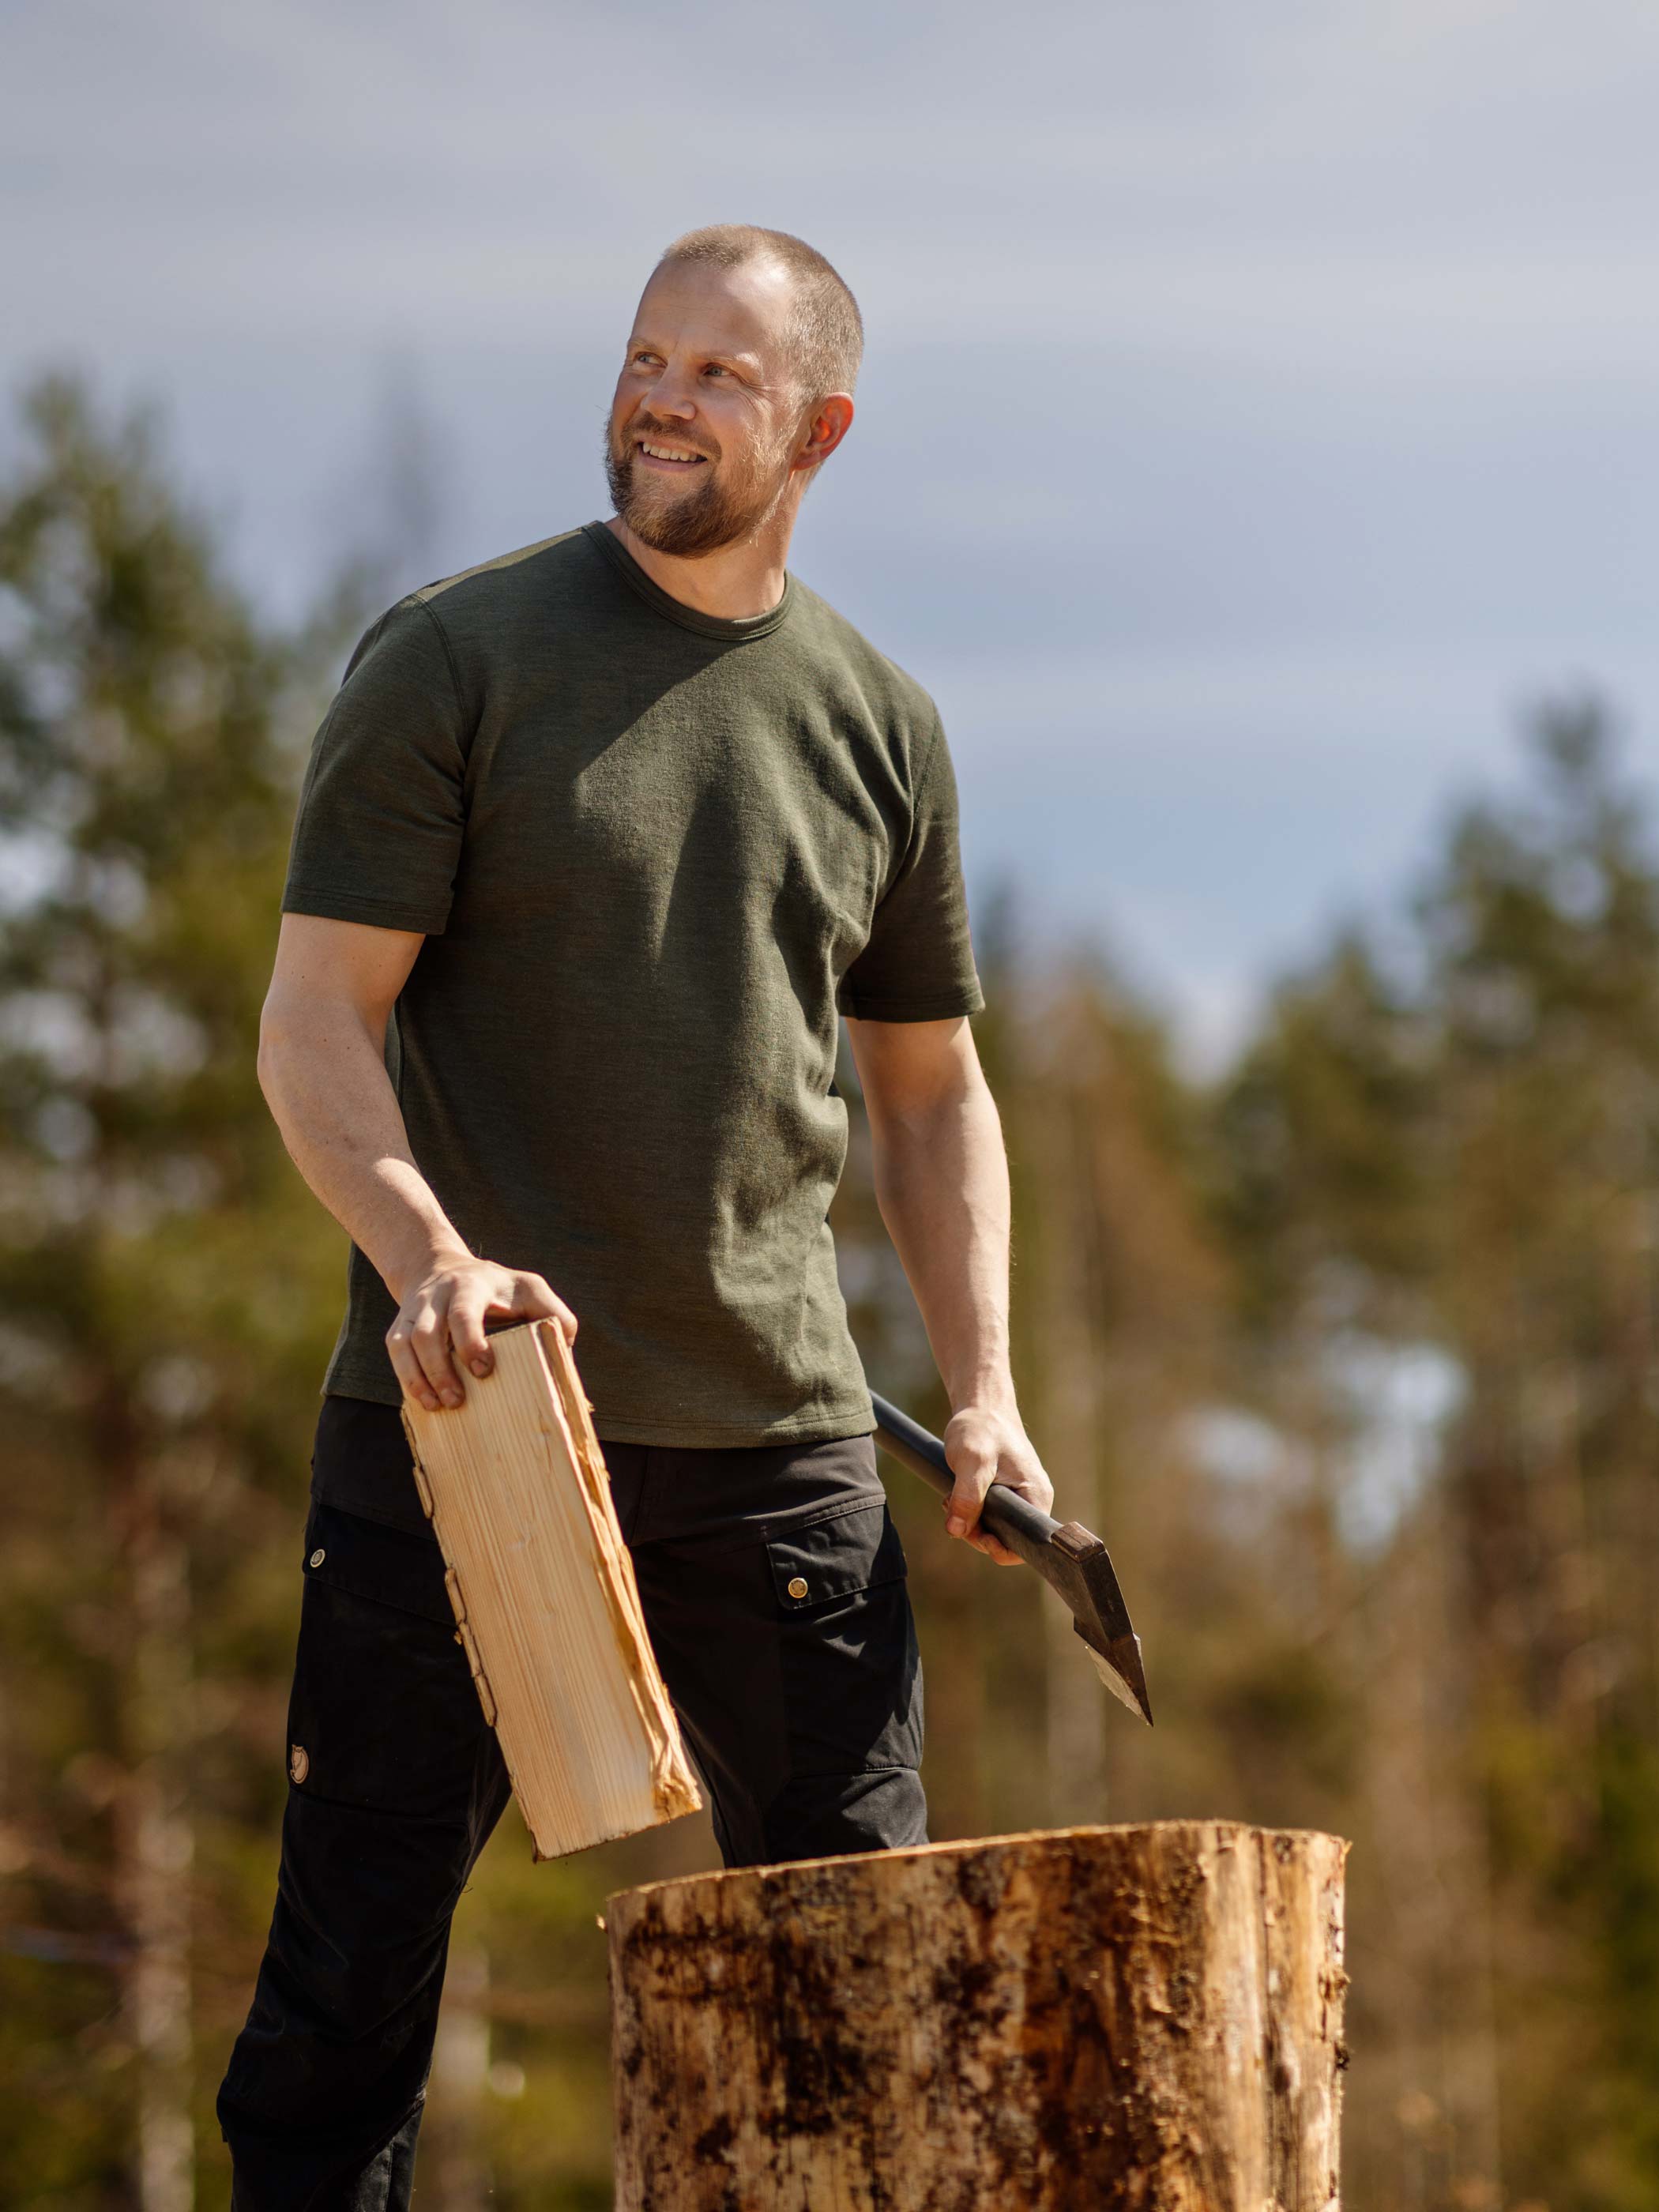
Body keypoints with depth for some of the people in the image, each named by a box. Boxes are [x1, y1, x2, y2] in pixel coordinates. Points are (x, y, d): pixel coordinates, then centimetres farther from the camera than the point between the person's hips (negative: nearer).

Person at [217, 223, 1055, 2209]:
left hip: (774, 1444, 4)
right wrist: (428, 1258, -23)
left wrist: (985, 1394, 7)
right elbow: (313, 1028, -5)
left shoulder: (877, 724, 11)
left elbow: (929, 1089, 20)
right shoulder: (450, 663, -1)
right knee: (352, 1977, -1)